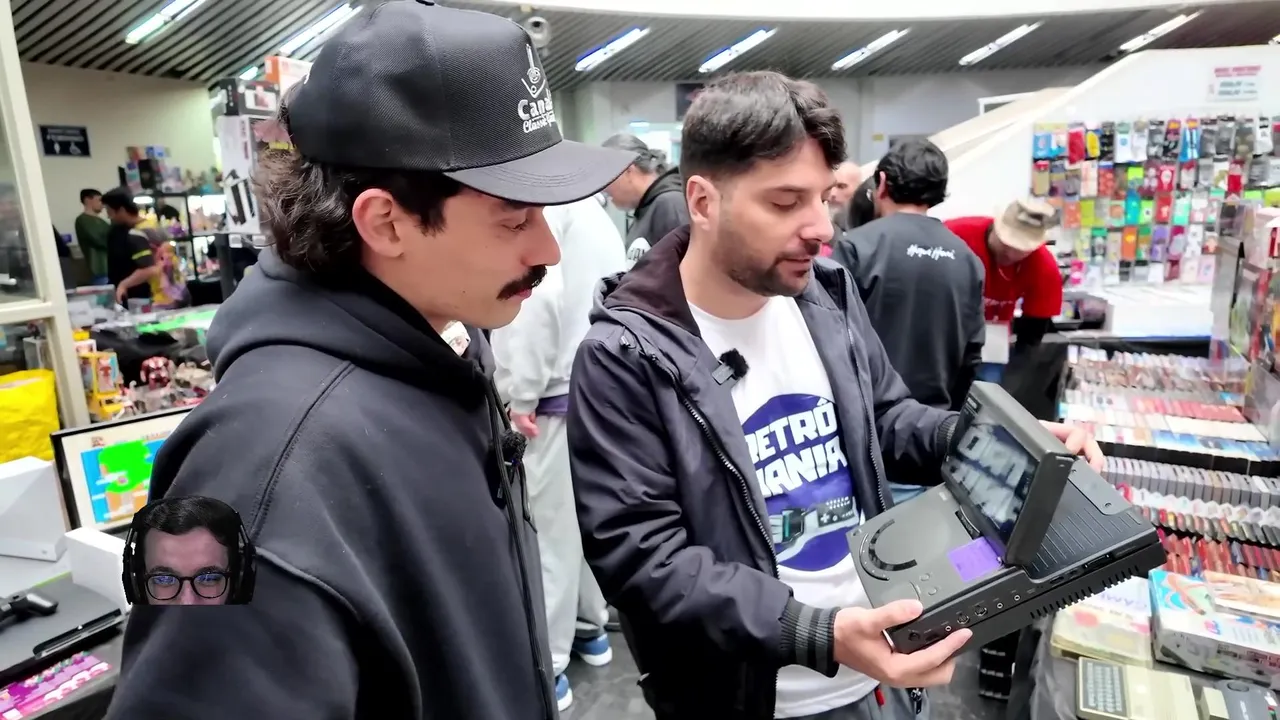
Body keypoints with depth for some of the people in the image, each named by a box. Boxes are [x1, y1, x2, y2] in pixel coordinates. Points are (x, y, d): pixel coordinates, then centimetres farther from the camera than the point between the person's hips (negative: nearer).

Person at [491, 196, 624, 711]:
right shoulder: (594, 212, 12)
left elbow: (536, 296, -26)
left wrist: (519, 395, -18)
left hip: (555, 400, -8)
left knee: (549, 526, 0)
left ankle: (544, 664, 12)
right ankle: (590, 625, 34)